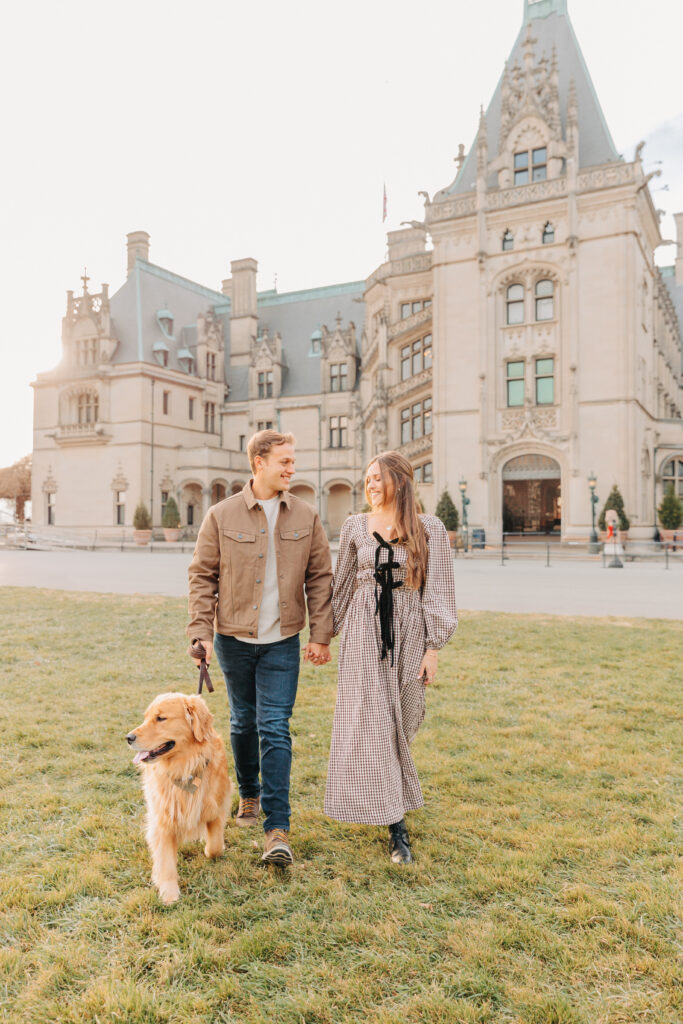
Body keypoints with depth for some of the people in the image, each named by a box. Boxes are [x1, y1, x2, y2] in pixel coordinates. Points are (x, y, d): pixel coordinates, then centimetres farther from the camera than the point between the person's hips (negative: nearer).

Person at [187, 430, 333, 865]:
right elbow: (203, 576, 0)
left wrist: (321, 634, -1)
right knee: (243, 722, 16)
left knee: (275, 728, -4)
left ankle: (278, 829, 3)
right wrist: (201, 631, -6)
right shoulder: (222, 515, -4)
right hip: (234, 638, 1)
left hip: (282, 642, 0)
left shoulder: (306, 517, 0)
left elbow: (320, 578, 3)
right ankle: (249, 794, 40)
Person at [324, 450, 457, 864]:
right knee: (371, 722, -4)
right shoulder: (355, 527, 4)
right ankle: (396, 826, 5)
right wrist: (330, 633, 16)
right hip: (364, 632, 1)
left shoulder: (430, 529, -2)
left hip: (409, 633, -1)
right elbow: (343, 584, 12)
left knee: (401, 720, 10)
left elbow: (438, 591, -3)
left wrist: (433, 647, -7)